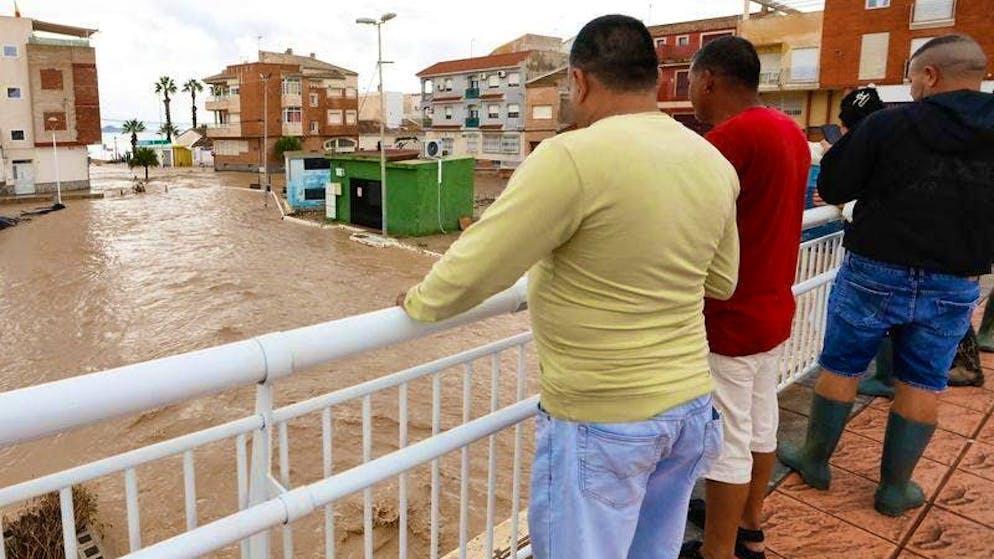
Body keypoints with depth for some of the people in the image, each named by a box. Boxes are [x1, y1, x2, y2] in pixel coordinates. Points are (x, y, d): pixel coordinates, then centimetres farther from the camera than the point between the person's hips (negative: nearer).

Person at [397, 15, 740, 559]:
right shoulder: (714, 163, 2)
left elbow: (475, 267, -18)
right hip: (692, 406, 7)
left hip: (601, 422, -7)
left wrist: (419, 301, 1)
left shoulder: (574, 156, -21)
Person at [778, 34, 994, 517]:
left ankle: (815, 460, 27)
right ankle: (895, 487, 23)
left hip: (875, 274, -3)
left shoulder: (889, 124, -13)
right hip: (954, 286, 3)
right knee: (922, 384, 13)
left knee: (840, 368, 13)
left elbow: (832, 189, -6)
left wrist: (857, 133, 9)